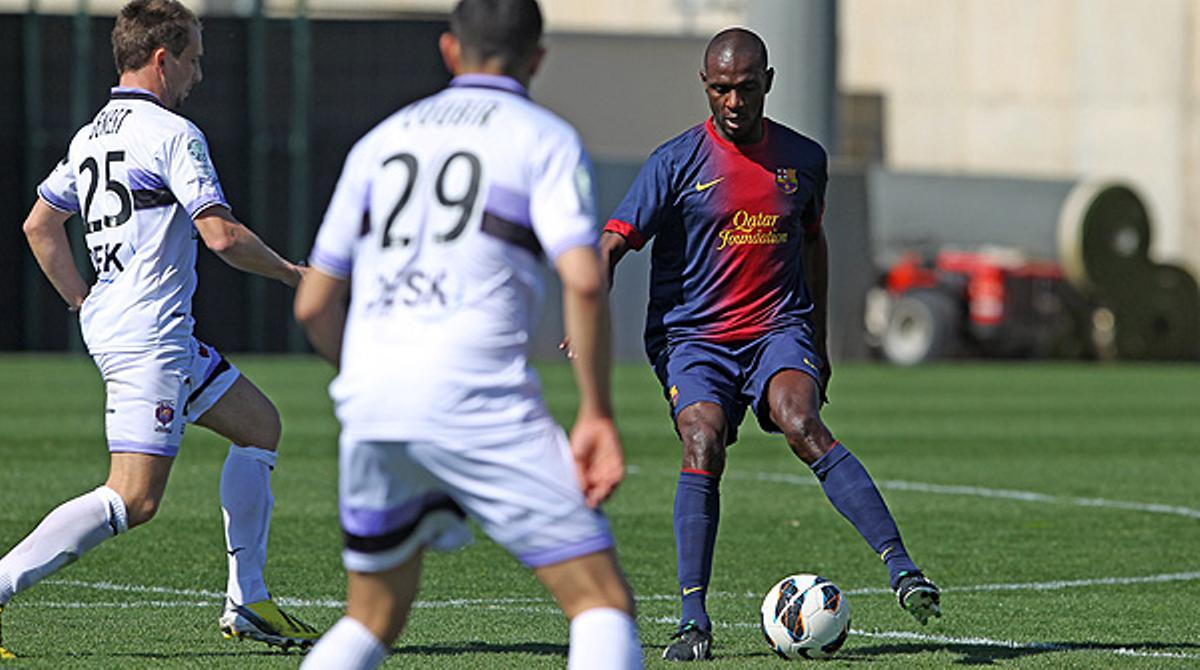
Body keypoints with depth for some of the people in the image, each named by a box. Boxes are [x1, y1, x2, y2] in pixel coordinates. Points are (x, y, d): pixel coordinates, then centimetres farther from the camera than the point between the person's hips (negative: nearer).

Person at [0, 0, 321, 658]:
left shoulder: (89, 136, 15)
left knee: (259, 424, 19)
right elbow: (221, 235, -18)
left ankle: (246, 603, 17)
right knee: (132, 499, -14)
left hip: (109, 325, 10)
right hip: (149, 338, -10)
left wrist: (84, 303, 24)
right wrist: (293, 273, -2)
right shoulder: (172, 134, -12)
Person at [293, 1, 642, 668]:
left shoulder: (382, 140, 20)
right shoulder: (545, 139, 6)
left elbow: (314, 305, 21)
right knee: (603, 601, -3)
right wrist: (597, 414, -5)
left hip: (370, 410, 5)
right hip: (477, 400, -5)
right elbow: (584, 281, -11)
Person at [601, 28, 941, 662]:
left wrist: (818, 343, 27)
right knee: (702, 445, -24)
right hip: (692, 337, -1)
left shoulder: (803, 158, 7)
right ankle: (693, 621, -18)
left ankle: (901, 568, -33)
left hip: (779, 329, 1)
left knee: (801, 423, -27)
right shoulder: (675, 162, -4)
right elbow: (613, 243, -5)